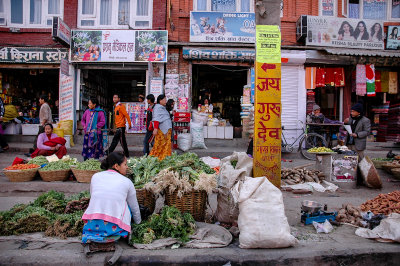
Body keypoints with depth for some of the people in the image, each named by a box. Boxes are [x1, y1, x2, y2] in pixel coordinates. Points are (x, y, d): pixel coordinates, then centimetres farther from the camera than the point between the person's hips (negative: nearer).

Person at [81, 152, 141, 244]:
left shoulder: (95, 176, 9)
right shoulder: (127, 182, 4)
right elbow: (135, 209, 16)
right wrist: (138, 223, 36)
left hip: (92, 225, 3)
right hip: (113, 226, -3)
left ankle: (90, 235, 13)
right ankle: (113, 236, 7)